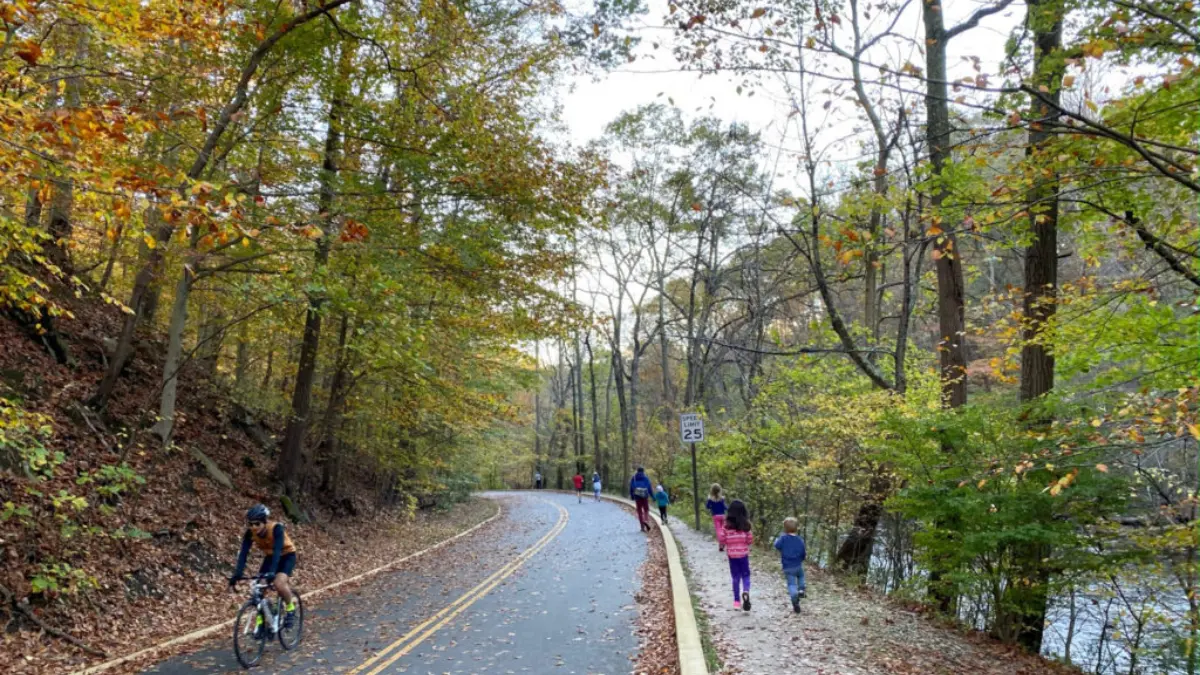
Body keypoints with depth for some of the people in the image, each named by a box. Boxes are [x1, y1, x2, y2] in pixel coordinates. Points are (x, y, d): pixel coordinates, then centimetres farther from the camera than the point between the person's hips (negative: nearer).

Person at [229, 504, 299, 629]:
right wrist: (237, 575, -37)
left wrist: (272, 572, -55)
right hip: (270, 556, 5)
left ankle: (290, 608, -1)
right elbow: (243, 553, -24)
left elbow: (277, 550, -43)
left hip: (287, 556, -5)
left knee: (279, 584, -28)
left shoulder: (276, 528, -34)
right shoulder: (250, 533, -20)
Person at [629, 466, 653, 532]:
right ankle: (646, 521, -19)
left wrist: (632, 496, 14)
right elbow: (649, 488, -2)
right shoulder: (646, 478, 0)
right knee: (646, 510, 10)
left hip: (637, 496, 1)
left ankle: (642, 527, 4)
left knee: (640, 511, 8)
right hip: (645, 496, -1)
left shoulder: (634, 478, 5)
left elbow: (631, 487, 4)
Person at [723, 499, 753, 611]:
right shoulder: (746, 524, -8)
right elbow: (750, 540, -5)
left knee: (735, 577, 12)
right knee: (745, 575, 10)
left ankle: (737, 601, 15)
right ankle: (746, 592, -18)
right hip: (743, 553, -1)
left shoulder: (727, 524, -8)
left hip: (731, 553, 1)